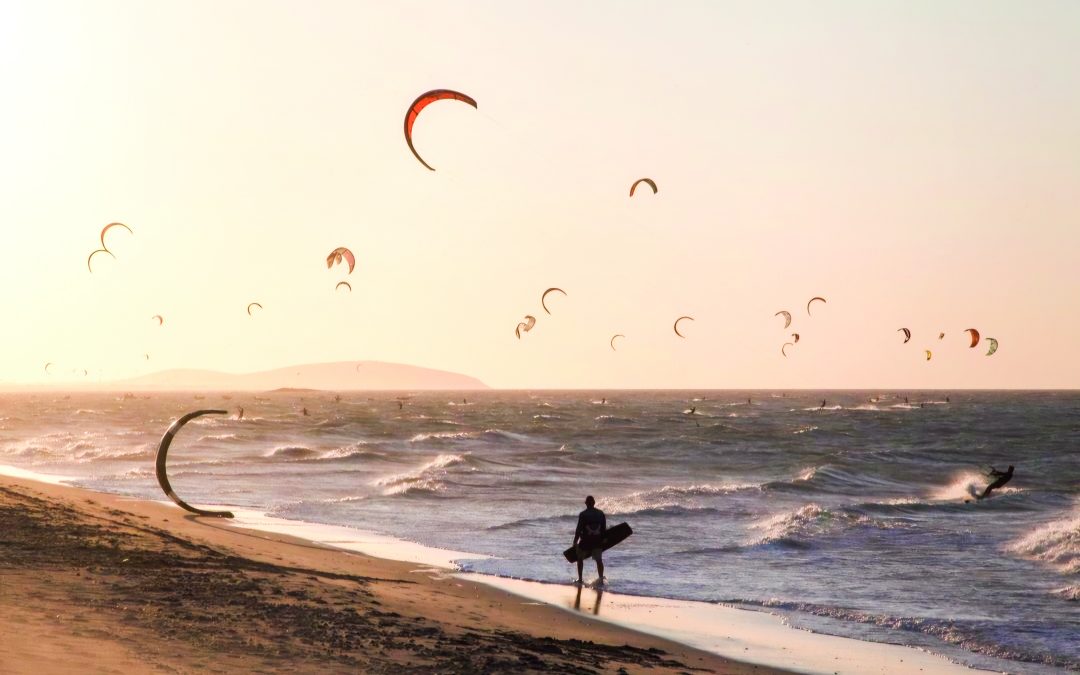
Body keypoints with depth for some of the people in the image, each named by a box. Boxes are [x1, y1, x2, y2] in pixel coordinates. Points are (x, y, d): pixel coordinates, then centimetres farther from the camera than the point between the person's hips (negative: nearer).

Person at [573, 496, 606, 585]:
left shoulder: (583, 514, -11)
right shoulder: (601, 514, 1)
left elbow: (579, 529, -11)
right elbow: (604, 528, 5)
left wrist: (575, 542, -6)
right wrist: (603, 539, 18)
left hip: (585, 541, -2)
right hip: (598, 541, 3)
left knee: (580, 558, 15)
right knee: (599, 559, 10)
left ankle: (580, 578, 13)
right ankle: (601, 578, 0)